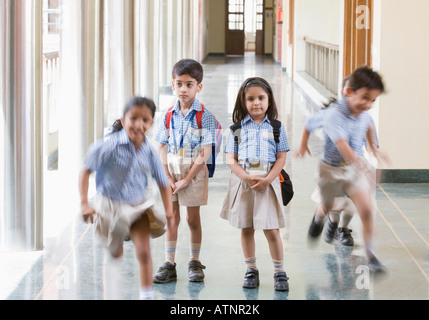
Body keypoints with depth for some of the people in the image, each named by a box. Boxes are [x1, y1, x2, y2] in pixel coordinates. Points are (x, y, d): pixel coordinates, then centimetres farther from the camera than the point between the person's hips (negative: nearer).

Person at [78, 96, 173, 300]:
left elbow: (163, 184, 3)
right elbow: (86, 171, -17)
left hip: (138, 206, 1)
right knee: (116, 254, 19)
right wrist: (84, 203, -23)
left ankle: (146, 295, -3)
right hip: (110, 205, -1)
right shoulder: (110, 146, -21)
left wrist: (169, 213, -4)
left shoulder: (149, 153, -10)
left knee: (144, 253, -13)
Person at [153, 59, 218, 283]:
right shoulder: (169, 115, 2)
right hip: (171, 171, 3)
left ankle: (195, 263, 19)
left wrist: (187, 179, -15)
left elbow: (205, 153, -13)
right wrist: (167, 177, -7)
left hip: (194, 172, -3)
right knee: (171, 219, 5)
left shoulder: (204, 115, -10)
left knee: (193, 219, 7)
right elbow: (162, 148, 4)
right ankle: (169, 265, 10)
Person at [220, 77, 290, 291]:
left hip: (268, 182, -1)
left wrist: (267, 179, -13)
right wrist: (247, 178, -14)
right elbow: (231, 159, 1)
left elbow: (281, 158, 1)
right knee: (246, 229, 8)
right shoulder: (238, 128, 5)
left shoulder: (276, 127, 4)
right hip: (242, 181, 2)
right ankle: (251, 270, 19)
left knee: (271, 230, -4)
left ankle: (280, 272, 5)